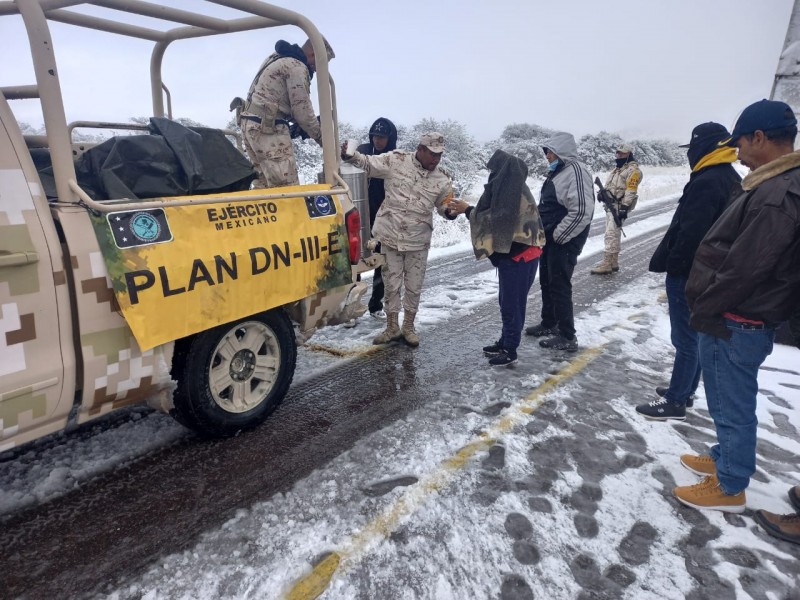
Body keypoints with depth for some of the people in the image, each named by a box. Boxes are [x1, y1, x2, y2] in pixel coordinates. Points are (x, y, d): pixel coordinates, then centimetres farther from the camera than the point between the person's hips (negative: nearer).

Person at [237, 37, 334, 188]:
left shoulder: (278, 58, 20)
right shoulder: (297, 67, -10)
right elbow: (302, 110, -11)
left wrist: (301, 125, 10)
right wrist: (321, 137, 1)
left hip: (250, 123, 10)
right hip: (267, 128, -10)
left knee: (265, 184, 13)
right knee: (287, 188, -11)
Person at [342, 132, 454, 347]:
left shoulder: (442, 178, 0)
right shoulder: (395, 161, -6)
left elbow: (444, 207, 9)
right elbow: (367, 164, 2)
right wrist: (349, 155, -16)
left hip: (418, 241, 1)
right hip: (391, 235, -1)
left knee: (414, 286, 10)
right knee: (392, 284, 9)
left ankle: (409, 327, 29)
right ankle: (392, 328, 25)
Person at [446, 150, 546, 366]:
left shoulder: (515, 192, -19)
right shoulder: (509, 189, 11)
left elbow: (493, 219, -20)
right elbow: (493, 215, 13)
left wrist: (467, 210, -9)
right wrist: (464, 210, 9)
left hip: (519, 256, -10)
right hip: (511, 254, 10)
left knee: (512, 303, -1)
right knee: (507, 301, 17)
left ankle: (510, 351, 11)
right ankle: (505, 342, 30)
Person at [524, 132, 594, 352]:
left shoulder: (576, 171, -16)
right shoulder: (557, 172, 15)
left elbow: (582, 211, -25)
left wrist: (559, 235, -19)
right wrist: (543, 232, 14)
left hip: (563, 241, -10)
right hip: (549, 239, 10)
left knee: (559, 286, -5)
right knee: (546, 283, 17)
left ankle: (567, 337, 5)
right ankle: (549, 324, 33)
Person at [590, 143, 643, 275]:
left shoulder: (632, 169, -8)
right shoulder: (617, 168, 22)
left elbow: (631, 190, -17)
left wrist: (624, 207, -24)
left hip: (619, 206, -10)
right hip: (610, 205, 10)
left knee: (611, 235, -15)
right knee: (613, 234, 12)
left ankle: (607, 264, -16)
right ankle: (613, 263, 18)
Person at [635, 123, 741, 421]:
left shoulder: (706, 183, -21)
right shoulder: (731, 179, 12)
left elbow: (690, 233, -26)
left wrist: (672, 265, -14)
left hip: (688, 273, -10)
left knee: (685, 339, -2)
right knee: (696, 336, 18)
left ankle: (675, 401, 8)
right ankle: (685, 389, 31)